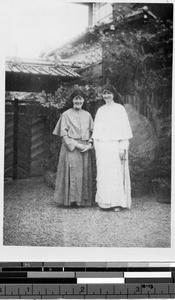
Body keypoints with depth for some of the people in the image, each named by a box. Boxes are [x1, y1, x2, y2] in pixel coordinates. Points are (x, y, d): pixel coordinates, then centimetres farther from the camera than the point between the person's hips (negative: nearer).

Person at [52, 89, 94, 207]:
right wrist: (76, 145, -12)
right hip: (70, 149, -4)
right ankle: (70, 199, -3)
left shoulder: (87, 115, 13)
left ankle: (83, 200, 8)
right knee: (71, 173, -8)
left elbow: (92, 131, 14)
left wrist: (89, 144, -4)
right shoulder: (66, 115, 1)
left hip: (84, 150, 4)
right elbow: (64, 134, -4)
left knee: (84, 174, 3)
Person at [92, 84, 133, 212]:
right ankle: (105, 202, 8)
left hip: (115, 146, -5)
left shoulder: (120, 108, 0)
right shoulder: (100, 110, 15)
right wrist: (96, 146, 10)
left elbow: (124, 128, -5)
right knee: (103, 174, 3)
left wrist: (123, 147, -12)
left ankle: (117, 202, 0)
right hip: (102, 147, 5)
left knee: (116, 173, -5)